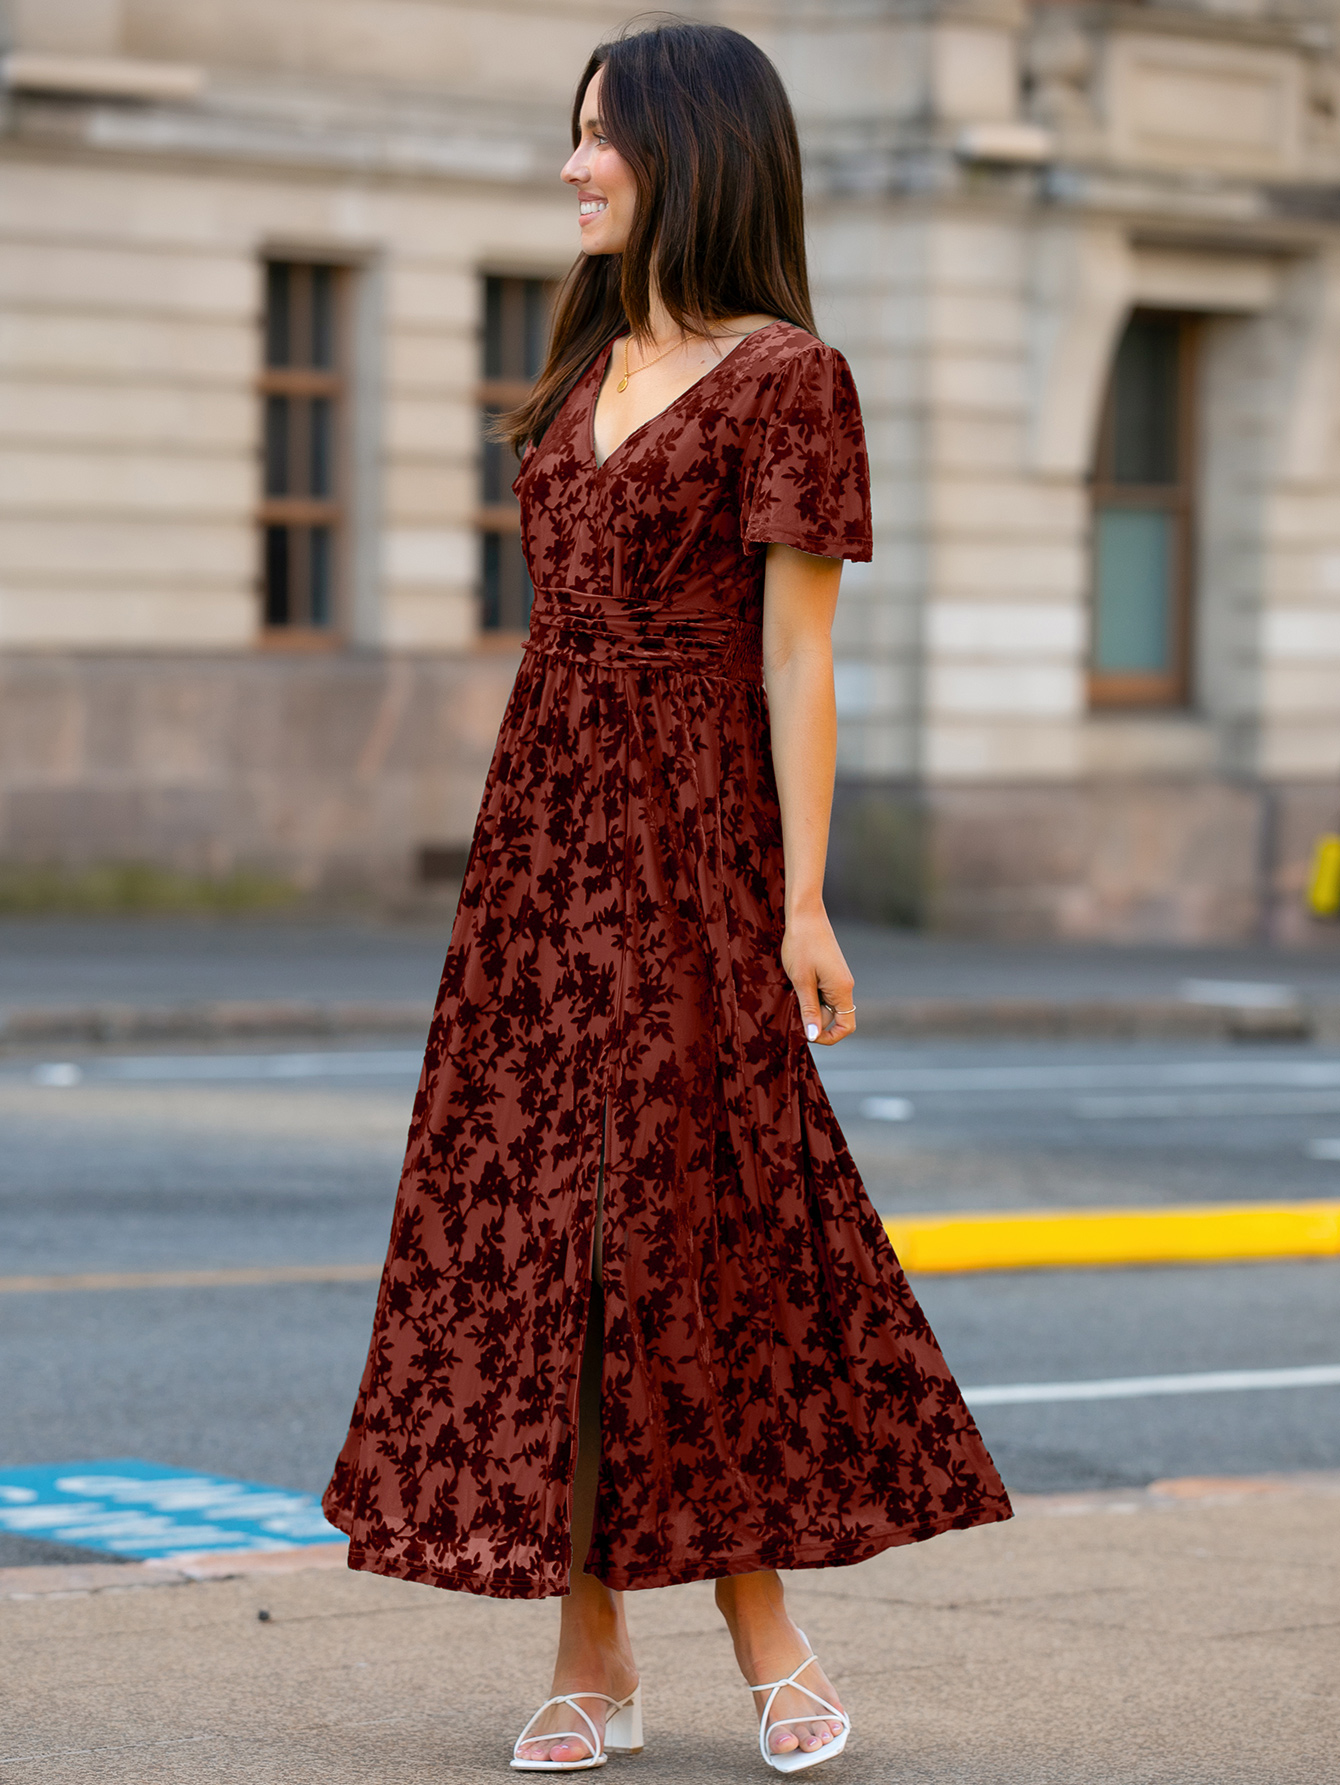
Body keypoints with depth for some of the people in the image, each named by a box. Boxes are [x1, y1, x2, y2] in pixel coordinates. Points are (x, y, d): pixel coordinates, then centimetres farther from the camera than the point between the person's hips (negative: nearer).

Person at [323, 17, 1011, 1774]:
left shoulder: (783, 377, -7)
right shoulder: (596, 361, 14)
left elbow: (796, 655, -11)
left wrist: (802, 902, -14)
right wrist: (523, 856, 14)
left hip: (690, 837, -7)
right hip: (546, 825, 7)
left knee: (688, 1223, -5)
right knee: (538, 1217, 3)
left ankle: (768, 1636, 8)